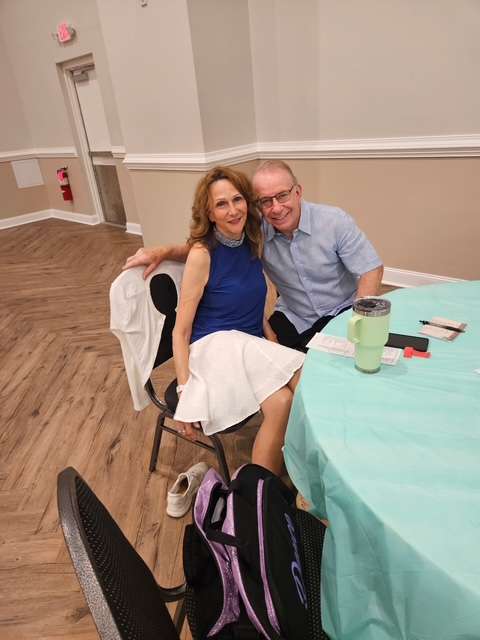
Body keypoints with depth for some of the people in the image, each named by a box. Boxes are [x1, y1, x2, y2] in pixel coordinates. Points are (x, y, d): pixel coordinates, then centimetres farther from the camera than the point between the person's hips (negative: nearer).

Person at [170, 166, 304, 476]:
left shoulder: (252, 243, 7)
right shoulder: (202, 254, -10)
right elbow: (181, 332, -8)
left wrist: (275, 345, 7)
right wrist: (185, 391, -15)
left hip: (254, 344, 6)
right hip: (215, 346, -6)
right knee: (281, 402, -30)